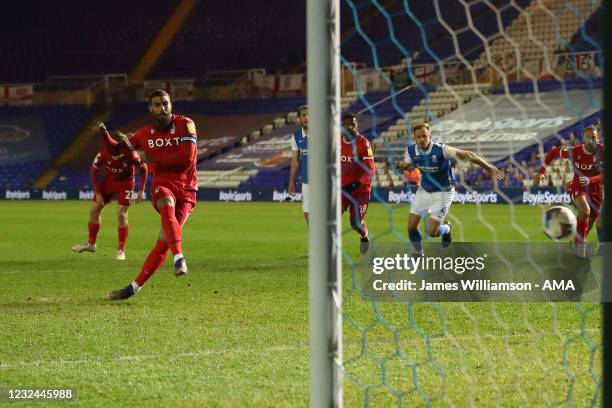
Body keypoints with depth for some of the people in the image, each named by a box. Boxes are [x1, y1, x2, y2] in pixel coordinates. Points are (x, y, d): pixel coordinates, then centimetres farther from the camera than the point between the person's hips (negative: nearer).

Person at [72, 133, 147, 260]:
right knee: (94, 209, 5)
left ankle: (121, 250, 0)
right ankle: (91, 243, 24)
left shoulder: (131, 154, -29)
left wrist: (141, 190, -13)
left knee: (121, 215, -13)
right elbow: (93, 171, -10)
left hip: (125, 183, -3)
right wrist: (97, 193, -12)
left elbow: (143, 168, -12)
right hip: (109, 181, 3)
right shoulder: (104, 153, -24)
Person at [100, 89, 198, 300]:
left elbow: (187, 158, -15)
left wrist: (154, 159, -8)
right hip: (162, 185, 1)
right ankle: (179, 258, -47)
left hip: (186, 190, -1)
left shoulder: (185, 125, -3)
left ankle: (134, 287, -3)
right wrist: (104, 134, 0)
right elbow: (116, 149, 20)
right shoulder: (145, 133, 9)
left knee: (163, 241, -11)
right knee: (167, 204, -38)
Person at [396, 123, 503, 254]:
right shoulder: (411, 151, -13)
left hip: (442, 193, -5)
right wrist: (400, 166, -21)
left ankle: (446, 229, 29)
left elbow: (466, 155, -28)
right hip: (424, 191, 5)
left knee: (432, 231, -8)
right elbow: (405, 164, 5)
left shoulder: (441, 150, -29)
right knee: (411, 228, 2)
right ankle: (419, 252, 32)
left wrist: (488, 167, -31)